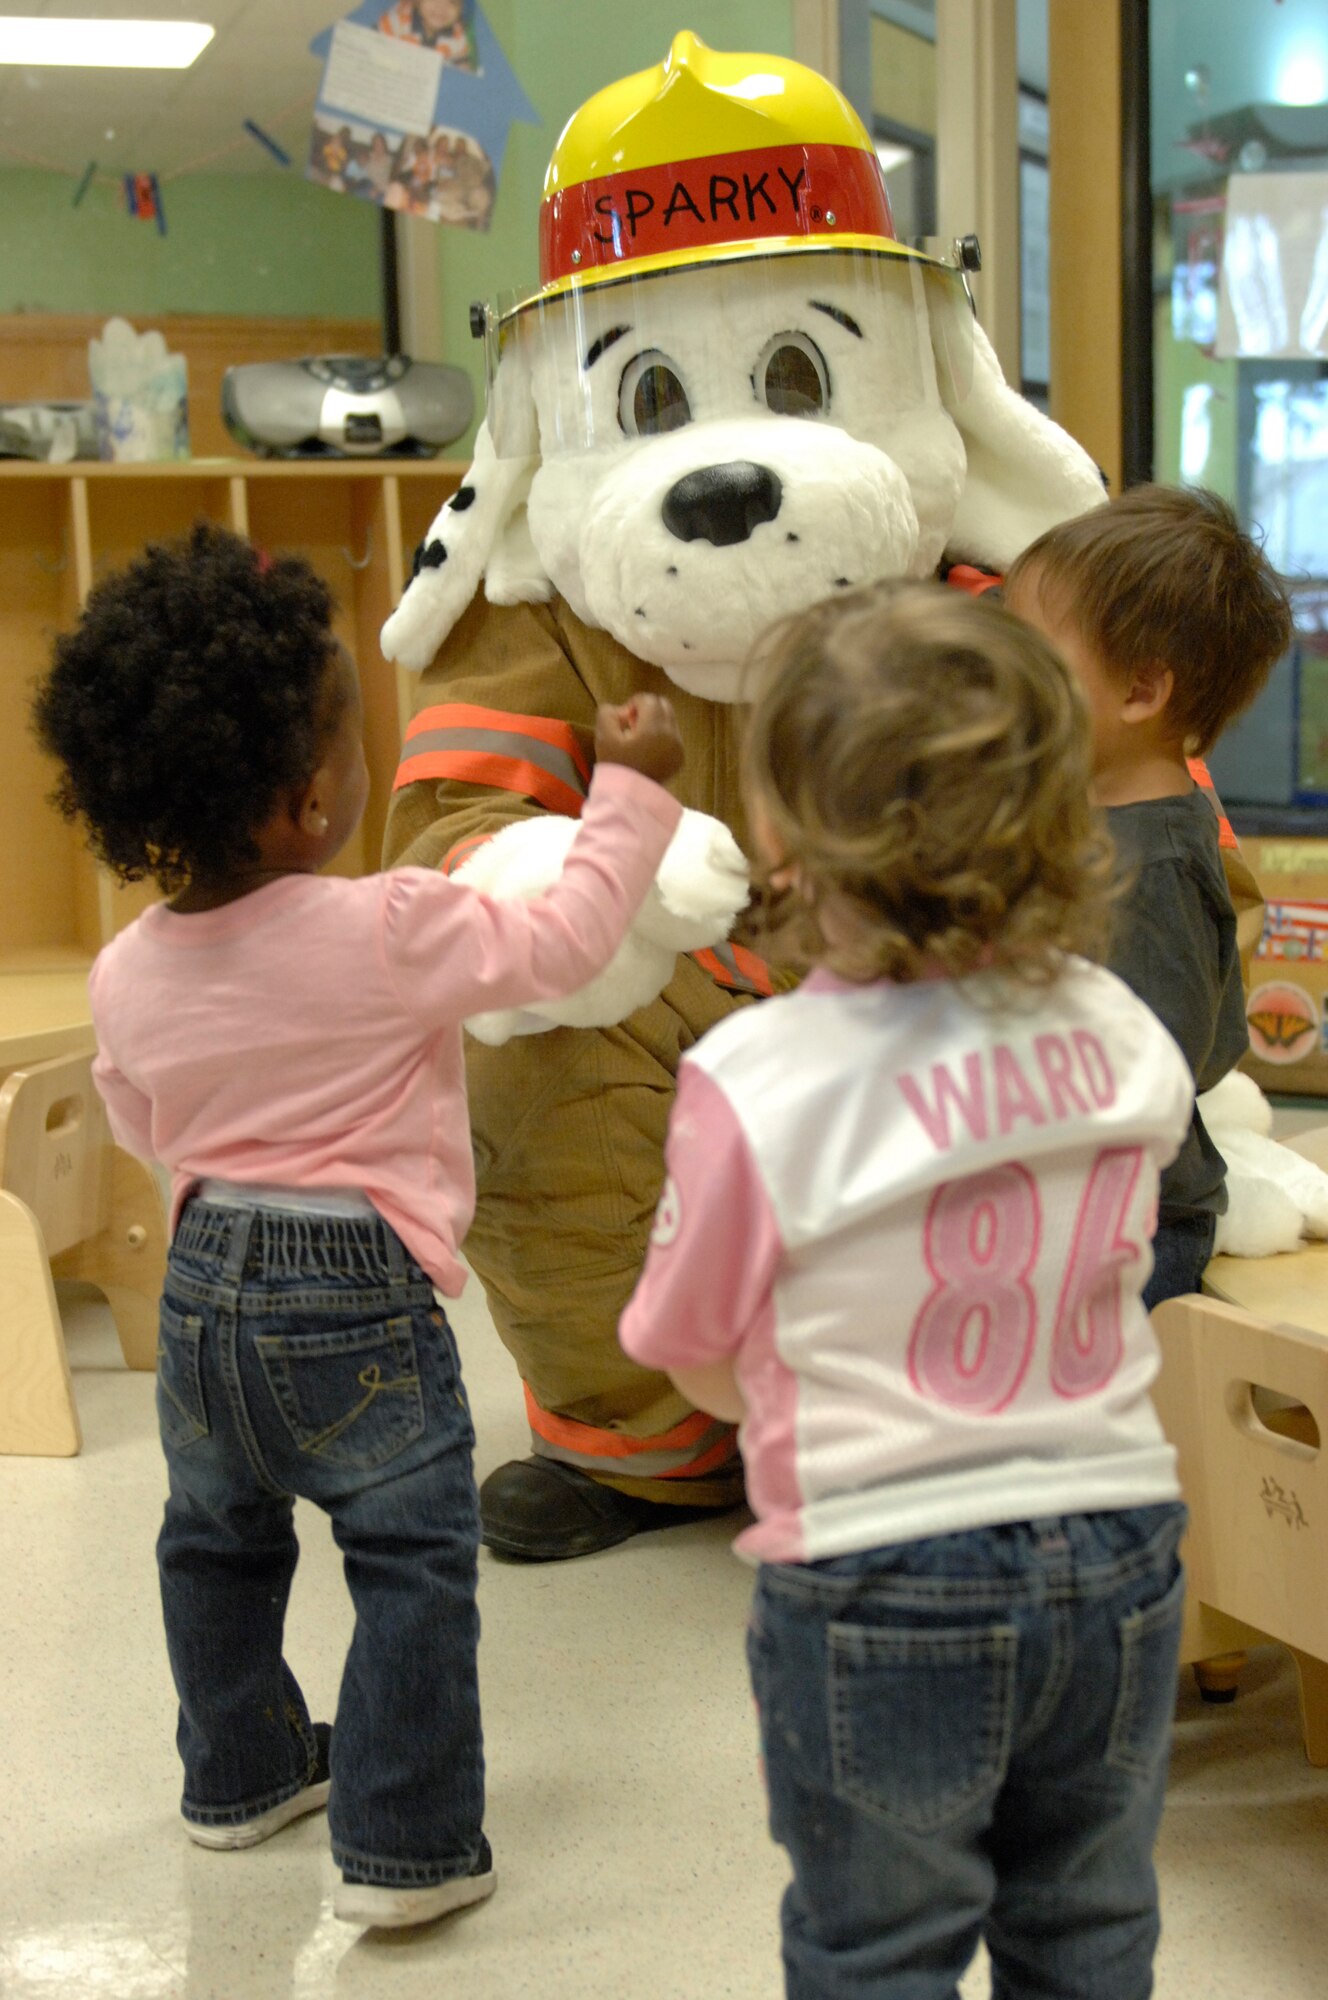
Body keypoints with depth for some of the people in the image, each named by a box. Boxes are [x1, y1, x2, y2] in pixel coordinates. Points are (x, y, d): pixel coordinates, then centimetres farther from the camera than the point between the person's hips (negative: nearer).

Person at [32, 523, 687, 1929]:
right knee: (413, 1561, 5)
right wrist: (632, 788, 4)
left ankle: (240, 1772, 42)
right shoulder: (392, 931, -18)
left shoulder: (129, 973, -2)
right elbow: (564, 940, -7)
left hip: (203, 1280, 6)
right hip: (356, 1297, -6)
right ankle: (404, 1848, 8)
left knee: (218, 1540, 24)